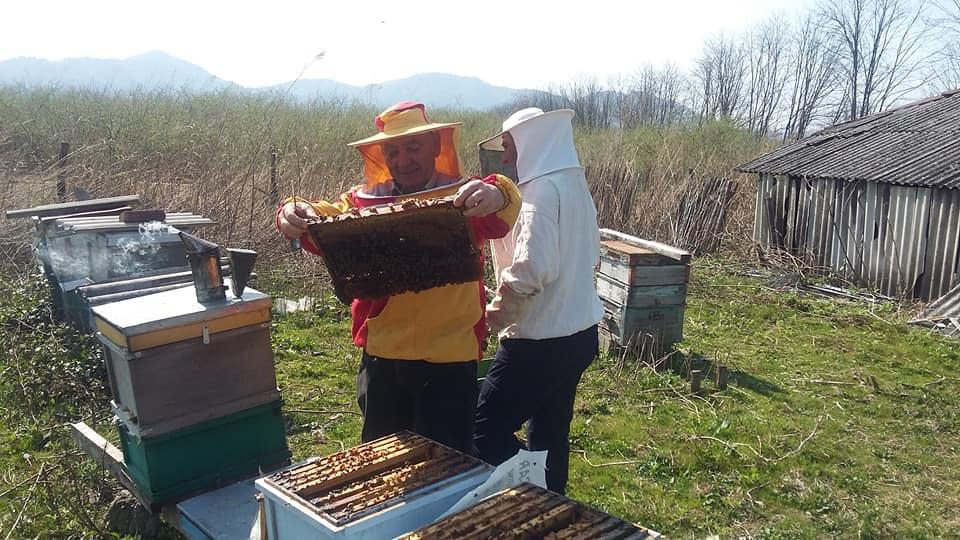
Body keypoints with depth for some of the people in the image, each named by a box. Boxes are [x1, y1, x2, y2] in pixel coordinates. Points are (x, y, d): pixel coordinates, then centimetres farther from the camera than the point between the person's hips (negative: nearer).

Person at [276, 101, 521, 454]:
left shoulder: (463, 197, -5)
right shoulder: (365, 201, 5)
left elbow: (499, 217, -24)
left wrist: (497, 194, -47)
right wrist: (294, 215, -29)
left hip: (448, 360, -3)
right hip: (382, 357, 4)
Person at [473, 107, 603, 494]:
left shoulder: (541, 190, -17)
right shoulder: (574, 184, 11)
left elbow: (533, 266, -27)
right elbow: (590, 255, 19)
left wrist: (500, 309, -12)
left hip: (540, 341, -10)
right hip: (578, 332, 10)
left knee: (487, 432, -2)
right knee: (549, 433, 19)